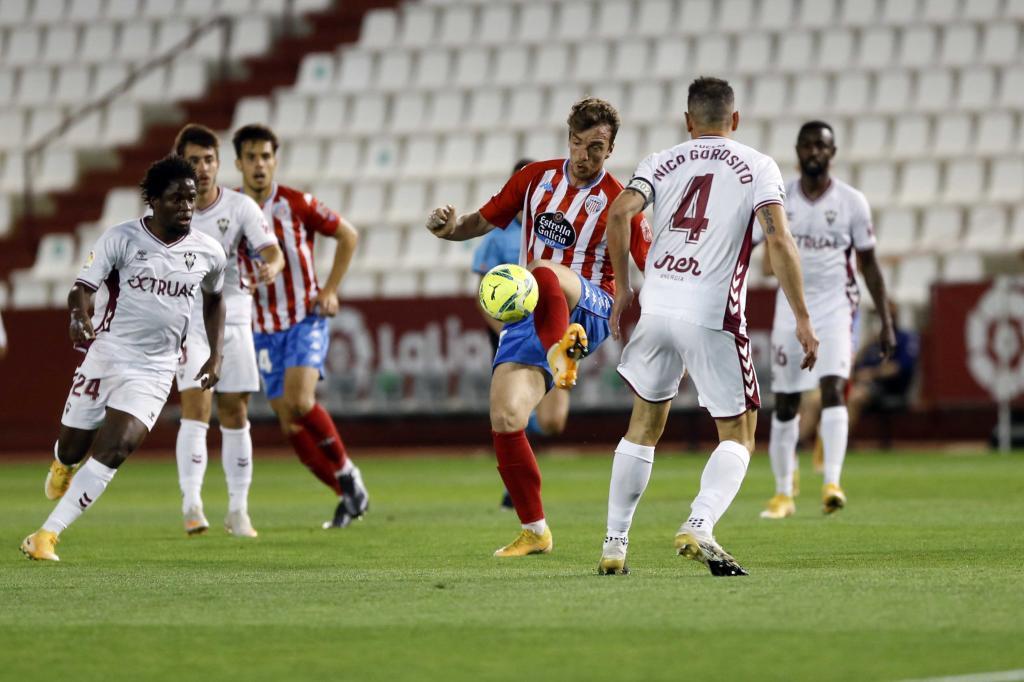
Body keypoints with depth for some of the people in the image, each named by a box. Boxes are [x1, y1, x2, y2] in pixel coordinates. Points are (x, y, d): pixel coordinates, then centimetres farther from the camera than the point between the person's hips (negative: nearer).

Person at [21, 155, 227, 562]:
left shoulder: (208, 253, 2)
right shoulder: (121, 238, -8)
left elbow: (214, 299, 22)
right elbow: (83, 287, -14)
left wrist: (216, 356, 13)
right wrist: (79, 318, -37)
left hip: (155, 371, 1)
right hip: (105, 355, -1)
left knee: (116, 449, -18)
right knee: (72, 448, 6)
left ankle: (47, 535, -16)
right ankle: (63, 465, 48)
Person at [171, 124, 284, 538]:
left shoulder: (241, 207, -4)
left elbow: (273, 251, -15)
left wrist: (271, 267, -38)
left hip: (233, 320, 2)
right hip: (186, 320, -2)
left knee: (235, 417, 4)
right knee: (196, 409, -17)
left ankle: (238, 511, 13)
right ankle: (191, 506, -20)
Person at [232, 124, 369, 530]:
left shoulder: (297, 204, -8)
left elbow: (348, 236, 4)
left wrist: (330, 290, -2)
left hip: (306, 318, -3)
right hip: (264, 329, 3)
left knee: (300, 401, -25)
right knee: (288, 422, -1)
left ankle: (345, 468, -2)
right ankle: (349, 495, 13)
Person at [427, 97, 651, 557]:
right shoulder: (536, 177, 7)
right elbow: (484, 220, 16)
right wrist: (450, 227, -6)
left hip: (588, 309, -5)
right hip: (528, 315, 5)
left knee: (545, 273, -38)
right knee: (505, 418, -10)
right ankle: (534, 531, 4)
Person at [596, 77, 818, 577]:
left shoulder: (661, 163, 12)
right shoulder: (757, 167, 5)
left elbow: (620, 214, -5)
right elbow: (779, 240, -7)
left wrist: (621, 288, 6)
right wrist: (802, 319, -6)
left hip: (656, 307, 3)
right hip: (713, 316, -3)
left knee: (644, 426, 20)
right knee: (738, 436, 7)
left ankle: (614, 544, 19)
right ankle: (700, 526, -17)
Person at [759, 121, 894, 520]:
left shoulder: (851, 202, 0)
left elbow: (869, 264, 5)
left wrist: (886, 322, 3)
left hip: (834, 307, -2)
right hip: (791, 305, 2)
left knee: (833, 388, -21)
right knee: (785, 402, 6)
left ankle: (832, 483, -27)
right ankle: (783, 494, 17)